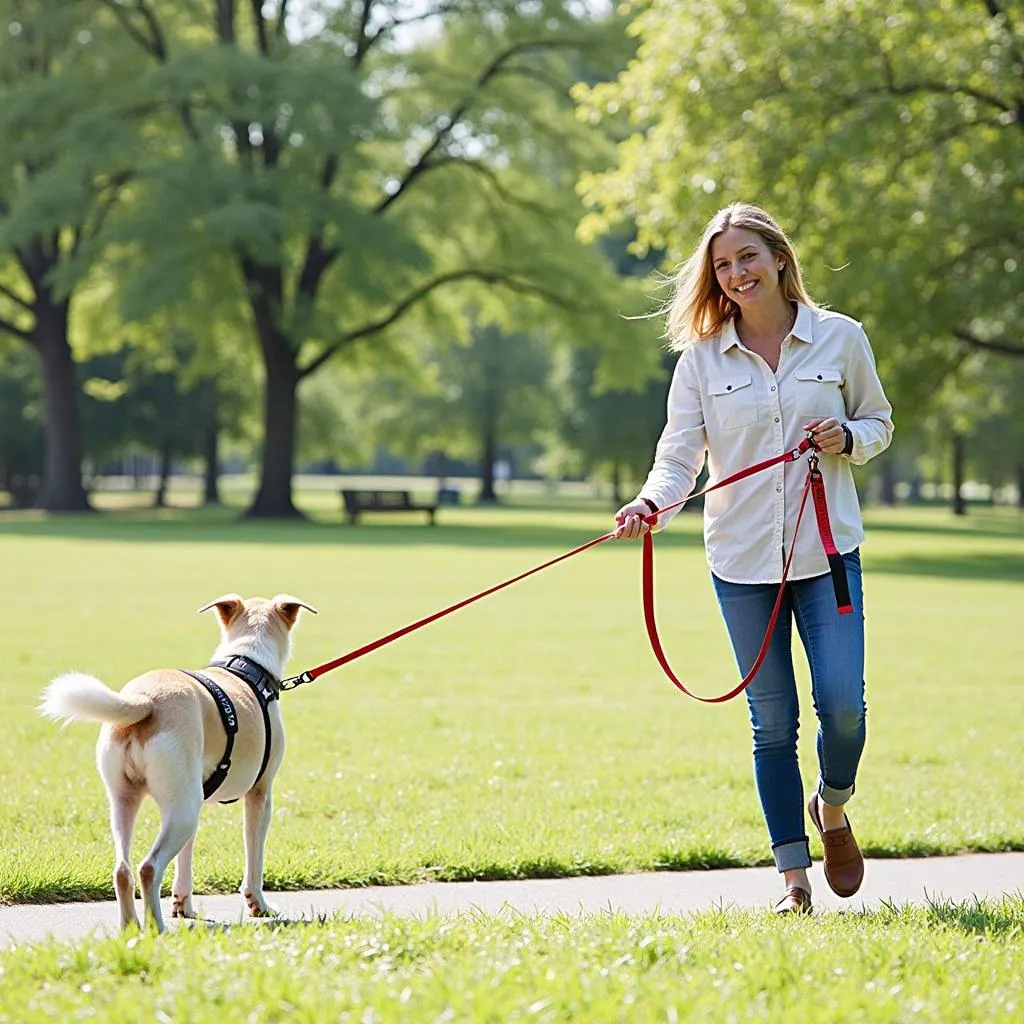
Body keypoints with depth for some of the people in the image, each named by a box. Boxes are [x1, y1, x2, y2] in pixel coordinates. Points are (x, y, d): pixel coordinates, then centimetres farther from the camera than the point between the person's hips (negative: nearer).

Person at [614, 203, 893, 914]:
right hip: (742, 559, 1)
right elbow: (680, 451, -5)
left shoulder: (840, 339, 1)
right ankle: (794, 876, 11)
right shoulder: (702, 357, 1)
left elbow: (878, 421, 13)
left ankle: (833, 810, 25)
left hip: (827, 550, 0)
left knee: (842, 702, -8)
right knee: (773, 720, 4)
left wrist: (848, 439, -10)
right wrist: (652, 504, -25)